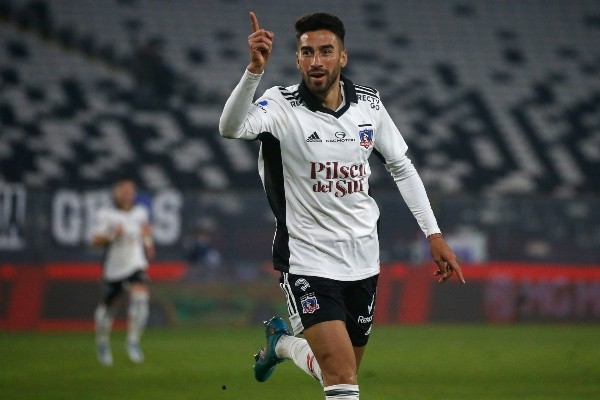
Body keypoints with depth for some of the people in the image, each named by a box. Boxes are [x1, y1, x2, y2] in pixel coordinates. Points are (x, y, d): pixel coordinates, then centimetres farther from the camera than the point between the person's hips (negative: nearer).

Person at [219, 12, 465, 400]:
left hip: (362, 258, 5)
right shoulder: (282, 105, -14)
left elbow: (401, 167, 13)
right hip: (308, 261, -5)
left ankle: (284, 340, 44)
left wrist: (434, 234, 9)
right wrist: (254, 70, -49)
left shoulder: (369, 103, 0)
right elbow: (231, 128, -34)